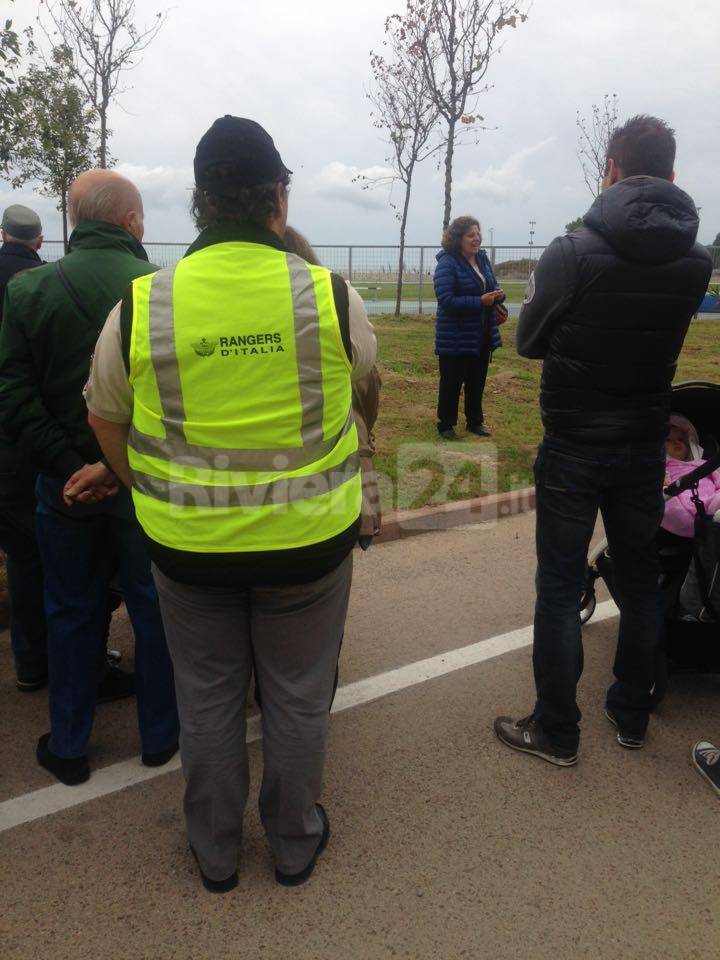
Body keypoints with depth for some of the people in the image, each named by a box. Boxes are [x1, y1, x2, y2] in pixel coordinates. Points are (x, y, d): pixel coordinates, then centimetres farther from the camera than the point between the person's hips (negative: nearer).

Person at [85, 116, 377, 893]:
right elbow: (365, 378, 9)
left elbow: (105, 420, 5)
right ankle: (295, 843, 38)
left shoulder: (141, 305, -7)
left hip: (188, 545, 1)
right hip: (309, 538, -1)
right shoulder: (332, 295, -10)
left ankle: (214, 853, 39)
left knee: (207, 697, 20)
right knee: (297, 697, 18)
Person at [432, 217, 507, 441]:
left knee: (477, 382, 16)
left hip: (483, 336, 7)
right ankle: (446, 425, 18)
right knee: (451, 383, 4)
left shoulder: (483, 259, 6)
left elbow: (492, 286, 18)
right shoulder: (447, 263, -15)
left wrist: (497, 296, -7)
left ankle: (475, 422, 30)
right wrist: (480, 301, -27)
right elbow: (446, 300, -23)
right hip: (456, 338, -7)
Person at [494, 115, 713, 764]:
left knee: (560, 588, 6)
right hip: (646, 447, 4)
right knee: (640, 581, 17)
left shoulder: (571, 254, -16)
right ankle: (632, 715, 32)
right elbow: (666, 336, 9)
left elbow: (529, 341, -5)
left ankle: (556, 732, 16)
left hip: (573, 447, -4)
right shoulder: (695, 262, -3)